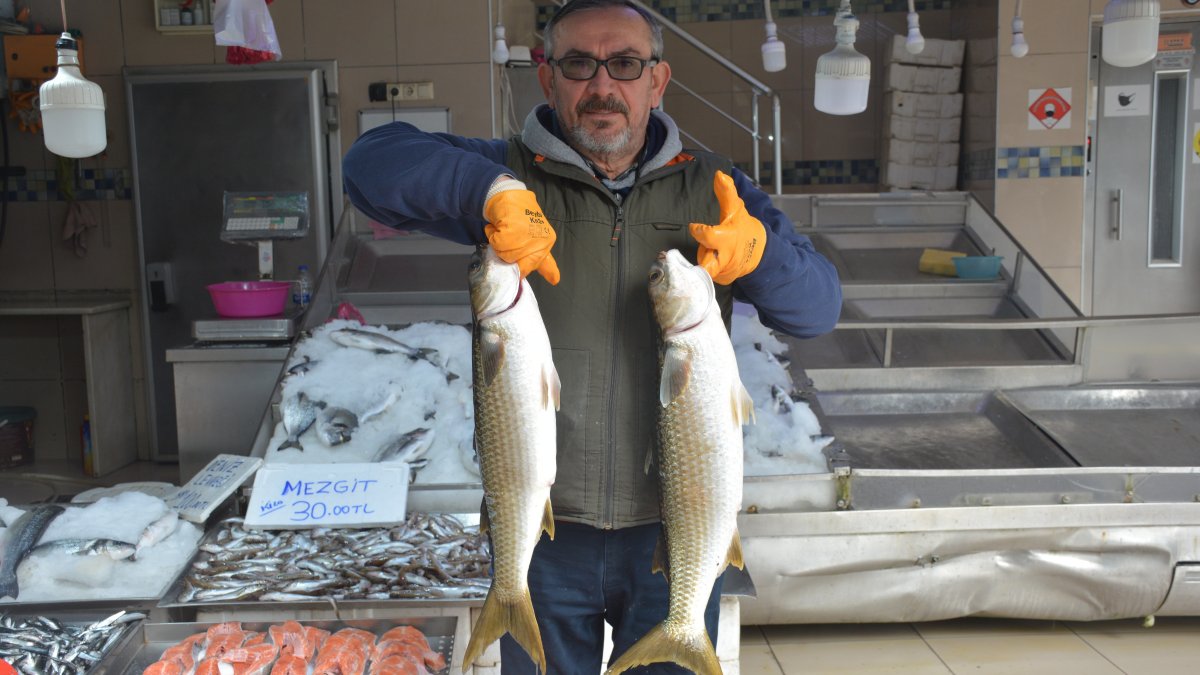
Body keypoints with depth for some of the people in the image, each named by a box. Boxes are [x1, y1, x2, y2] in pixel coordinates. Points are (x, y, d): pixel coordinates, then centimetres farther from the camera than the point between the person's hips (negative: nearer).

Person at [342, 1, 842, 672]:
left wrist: (756, 250, -24)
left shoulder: (709, 187, 3)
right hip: (542, 530, 0)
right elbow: (375, 161, -12)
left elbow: (819, 304, -2)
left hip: (673, 530, 1)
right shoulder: (511, 175, -2)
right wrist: (491, 191, -28)